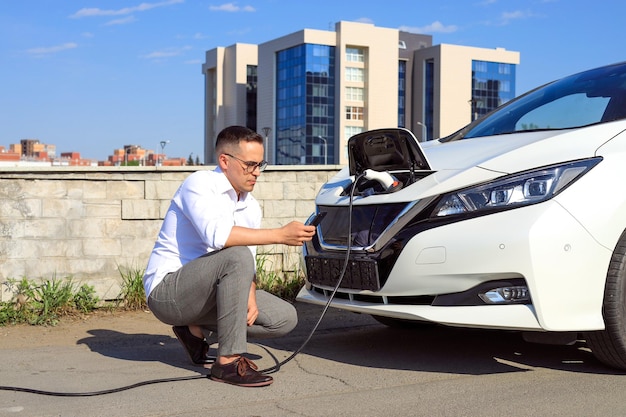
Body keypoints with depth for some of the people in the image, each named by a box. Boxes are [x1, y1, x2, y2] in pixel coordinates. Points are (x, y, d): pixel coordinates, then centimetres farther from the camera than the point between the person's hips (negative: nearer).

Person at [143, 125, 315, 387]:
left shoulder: (251, 207, 8)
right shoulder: (199, 184, -15)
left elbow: (249, 266, 10)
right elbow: (216, 234, -34)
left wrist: (249, 296, -12)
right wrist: (280, 235, -33)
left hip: (199, 295, 8)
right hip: (166, 290, -8)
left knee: (285, 318, -3)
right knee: (236, 256, -33)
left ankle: (196, 330, 9)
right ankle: (228, 361, -27)